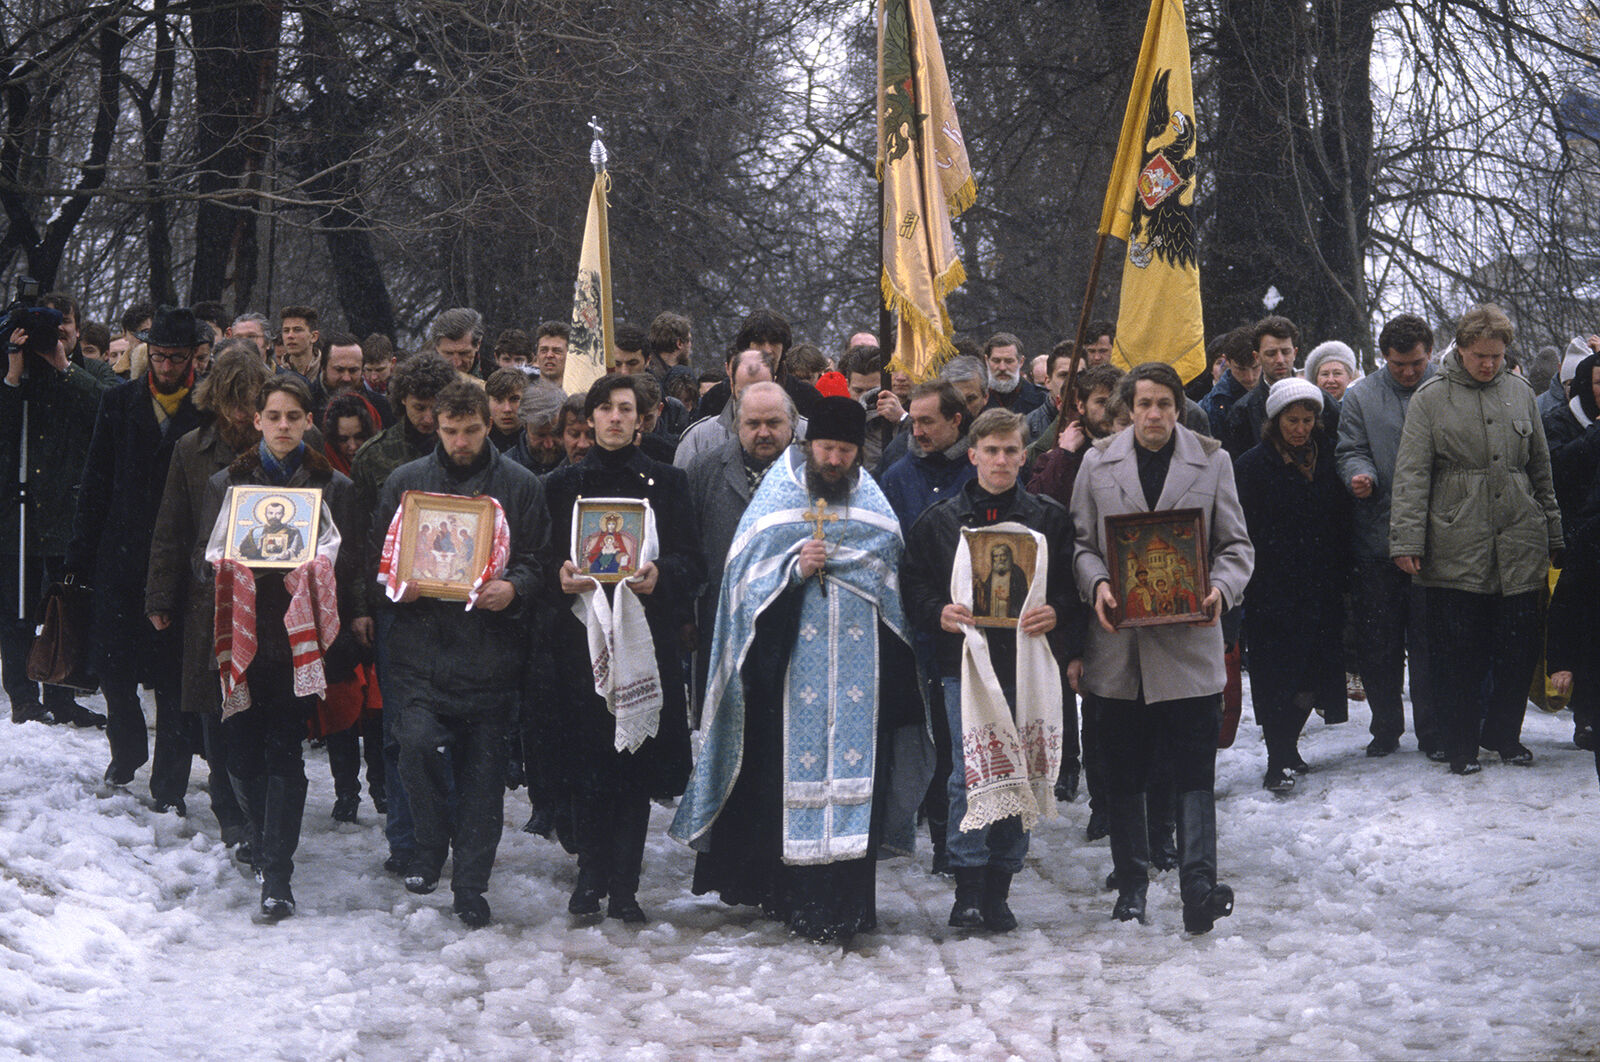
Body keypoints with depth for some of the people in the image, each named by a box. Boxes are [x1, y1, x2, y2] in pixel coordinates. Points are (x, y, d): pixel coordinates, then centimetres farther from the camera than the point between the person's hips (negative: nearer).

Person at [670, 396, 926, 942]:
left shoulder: (875, 507, 12)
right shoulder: (777, 497, 5)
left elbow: (891, 584, 18)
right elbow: (749, 576, 1)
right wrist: (795, 570, -15)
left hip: (857, 665, 2)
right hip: (794, 665, -2)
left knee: (854, 770, -4)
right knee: (793, 770, -4)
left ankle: (845, 905, -2)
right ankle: (796, 896, 3)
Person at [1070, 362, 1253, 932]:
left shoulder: (1212, 461, 6)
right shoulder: (1097, 463, 8)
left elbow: (1237, 546, 7)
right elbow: (1081, 543, 9)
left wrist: (1222, 588, -13)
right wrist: (1097, 585, -11)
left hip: (1189, 640, -1)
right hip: (1120, 640, 2)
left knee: (1194, 772, -7)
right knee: (1123, 774, 8)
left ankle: (1199, 886, -8)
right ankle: (1131, 886, 19)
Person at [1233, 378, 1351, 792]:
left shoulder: (1326, 458, 10)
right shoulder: (1253, 464, -1)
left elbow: (1341, 523, 13)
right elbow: (1244, 530, -3)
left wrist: (1341, 577, 6)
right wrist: (1250, 582, -10)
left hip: (1320, 587, 4)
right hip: (1272, 587, -4)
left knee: (1315, 670, 4)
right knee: (1276, 669, -7)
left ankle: (1286, 744, 22)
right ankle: (1279, 760, -5)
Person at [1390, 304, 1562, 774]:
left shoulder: (1520, 395, 12)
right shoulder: (1431, 399, 1)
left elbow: (1541, 471, 18)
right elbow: (1412, 473, -4)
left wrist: (1553, 536, 16)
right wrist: (1407, 539, -11)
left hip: (1519, 543, 3)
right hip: (1456, 547, -3)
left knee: (1520, 646, 5)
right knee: (1457, 650, 0)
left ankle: (1504, 733, 22)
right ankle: (1461, 744, 12)